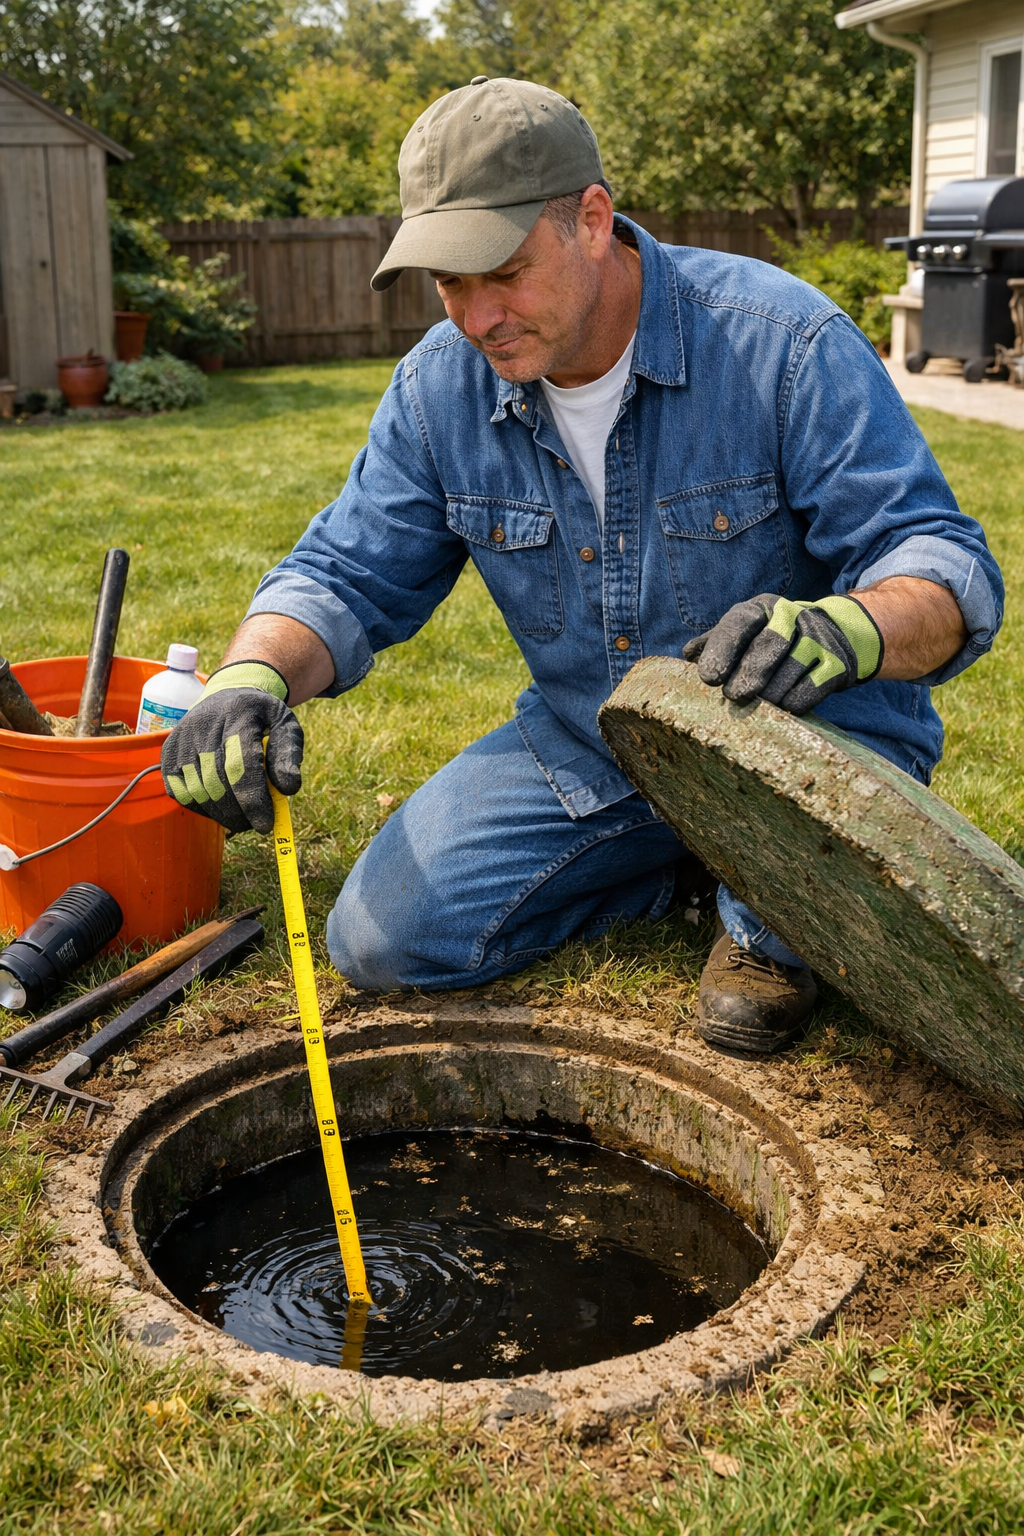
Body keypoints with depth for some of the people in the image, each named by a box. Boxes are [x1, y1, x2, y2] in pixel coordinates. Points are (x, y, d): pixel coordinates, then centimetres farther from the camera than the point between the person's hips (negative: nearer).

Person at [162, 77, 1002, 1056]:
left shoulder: (781, 344, -21)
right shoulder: (440, 385, -6)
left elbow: (948, 568, -23)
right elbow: (348, 576, -2)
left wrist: (845, 628, -48)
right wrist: (252, 677, -26)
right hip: (582, 748, 5)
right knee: (383, 941, -6)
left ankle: (770, 923, 0)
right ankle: (688, 866, 13)